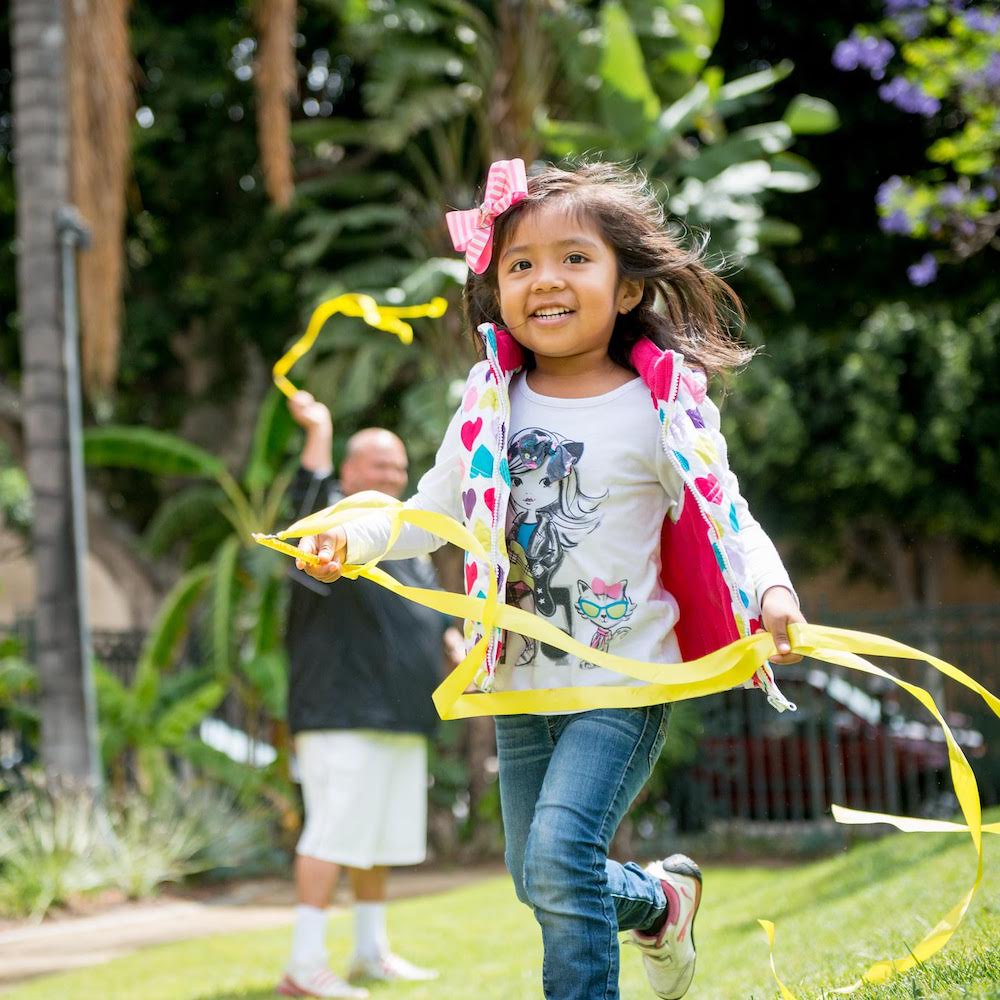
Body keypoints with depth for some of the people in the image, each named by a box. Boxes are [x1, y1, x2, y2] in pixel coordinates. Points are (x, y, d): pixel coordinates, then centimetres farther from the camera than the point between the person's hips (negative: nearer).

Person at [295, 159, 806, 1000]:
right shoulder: (493, 406, 1)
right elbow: (436, 510, 8)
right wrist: (357, 536, -10)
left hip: (624, 683, -5)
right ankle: (661, 899, 45)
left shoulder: (664, 409, -11)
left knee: (559, 853, -22)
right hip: (525, 683, 5)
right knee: (540, 882, 16)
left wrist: (772, 592, -25)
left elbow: (727, 518, -6)